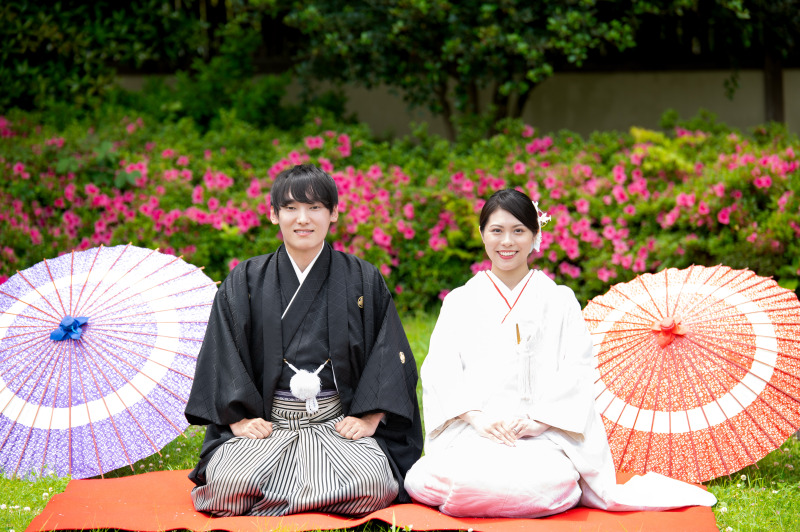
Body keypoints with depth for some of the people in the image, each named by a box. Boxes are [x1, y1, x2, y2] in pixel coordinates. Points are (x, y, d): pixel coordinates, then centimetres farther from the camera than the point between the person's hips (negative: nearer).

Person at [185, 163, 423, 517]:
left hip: (339, 425, 0)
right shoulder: (245, 282, 9)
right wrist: (240, 419, -6)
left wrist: (369, 419, -6)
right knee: (229, 480, -31)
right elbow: (223, 355, 6)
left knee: (369, 482, -31)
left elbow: (389, 356, 6)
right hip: (265, 425, 0)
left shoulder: (363, 282, 8)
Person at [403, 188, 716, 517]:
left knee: (542, 481, -38)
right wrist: (477, 417, -13)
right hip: (472, 434, 2)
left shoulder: (559, 302, 15)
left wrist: (538, 420, -13)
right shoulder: (459, 302, 18)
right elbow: (440, 371, 6)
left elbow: (575, 371, 4)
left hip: (542, 433, -1)